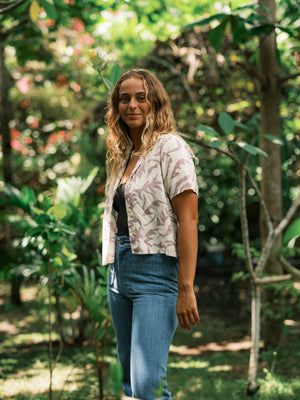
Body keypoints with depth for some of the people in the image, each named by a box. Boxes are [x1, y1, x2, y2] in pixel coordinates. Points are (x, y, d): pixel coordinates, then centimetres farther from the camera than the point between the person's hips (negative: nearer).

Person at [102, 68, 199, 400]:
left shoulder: (170, 148, -6)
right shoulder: (122, 155, 17)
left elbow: (188, 219, -13)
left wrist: (186, 288, -19)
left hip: (155, 271, -8)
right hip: (119, 270, 8)